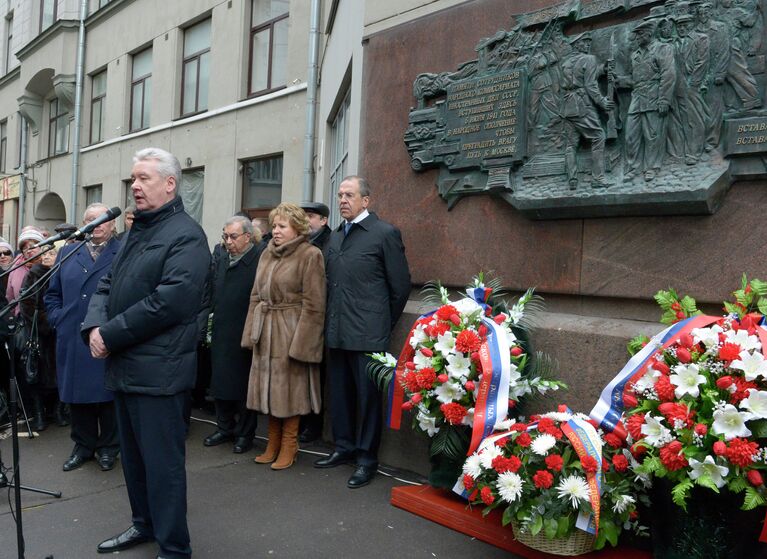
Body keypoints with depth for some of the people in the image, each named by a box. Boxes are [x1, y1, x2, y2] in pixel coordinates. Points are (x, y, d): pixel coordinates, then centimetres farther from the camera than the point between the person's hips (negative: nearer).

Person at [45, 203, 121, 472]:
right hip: (72, 340, 4)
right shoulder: (67, 253, 13)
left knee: (107, 395, 5)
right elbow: (53, 293, 19)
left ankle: (108, 447, 21)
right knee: (76, 393, 12)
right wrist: (57, 318, 5)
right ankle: (83, 445, 28)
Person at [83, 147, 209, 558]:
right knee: (133, 454, 20)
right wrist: (94, 326, -4)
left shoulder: (186, 236, -12)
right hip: (124, 366, 9)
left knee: (162, 461, -1)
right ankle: (144, 524, 38)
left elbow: (168, 302, -22)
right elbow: (108, 285, 15)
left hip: (157, 370, -9)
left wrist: (111, 335, -15)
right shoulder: (137, 232, 17)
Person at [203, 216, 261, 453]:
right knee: (220, 382, 15)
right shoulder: (222, 262, 13)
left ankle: (245, 433, 20)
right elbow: (213, 295, 18)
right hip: (221, 335, 7)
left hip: (244, 336, -7)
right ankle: (225, 427, 31)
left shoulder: (258, 262, -13)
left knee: (244, 386, 5)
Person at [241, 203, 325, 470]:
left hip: (291, 330, -7)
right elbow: (256, 295, 13)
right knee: (269, 386, 13)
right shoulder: (267, 253, 11)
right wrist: (252, 331, 6)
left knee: (289, 388, 2)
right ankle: (273, 443, 28)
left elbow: (313, 305, -13)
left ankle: (289, 446, 18)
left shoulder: (310, 255, -10)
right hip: (266, 330, 7)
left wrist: (300, 341, -16)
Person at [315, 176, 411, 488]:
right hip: (336, 331, 7)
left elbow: (400, 285, -3)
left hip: (368, 334, -6)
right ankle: (344, 448, 31)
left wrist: (384, 323, 2)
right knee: (340, 394, 15)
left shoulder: (385, 234, -6)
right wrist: (331, 321, 13)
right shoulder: (335, 237, 14)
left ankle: (367, 458, 16)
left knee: (368, 396, 3)